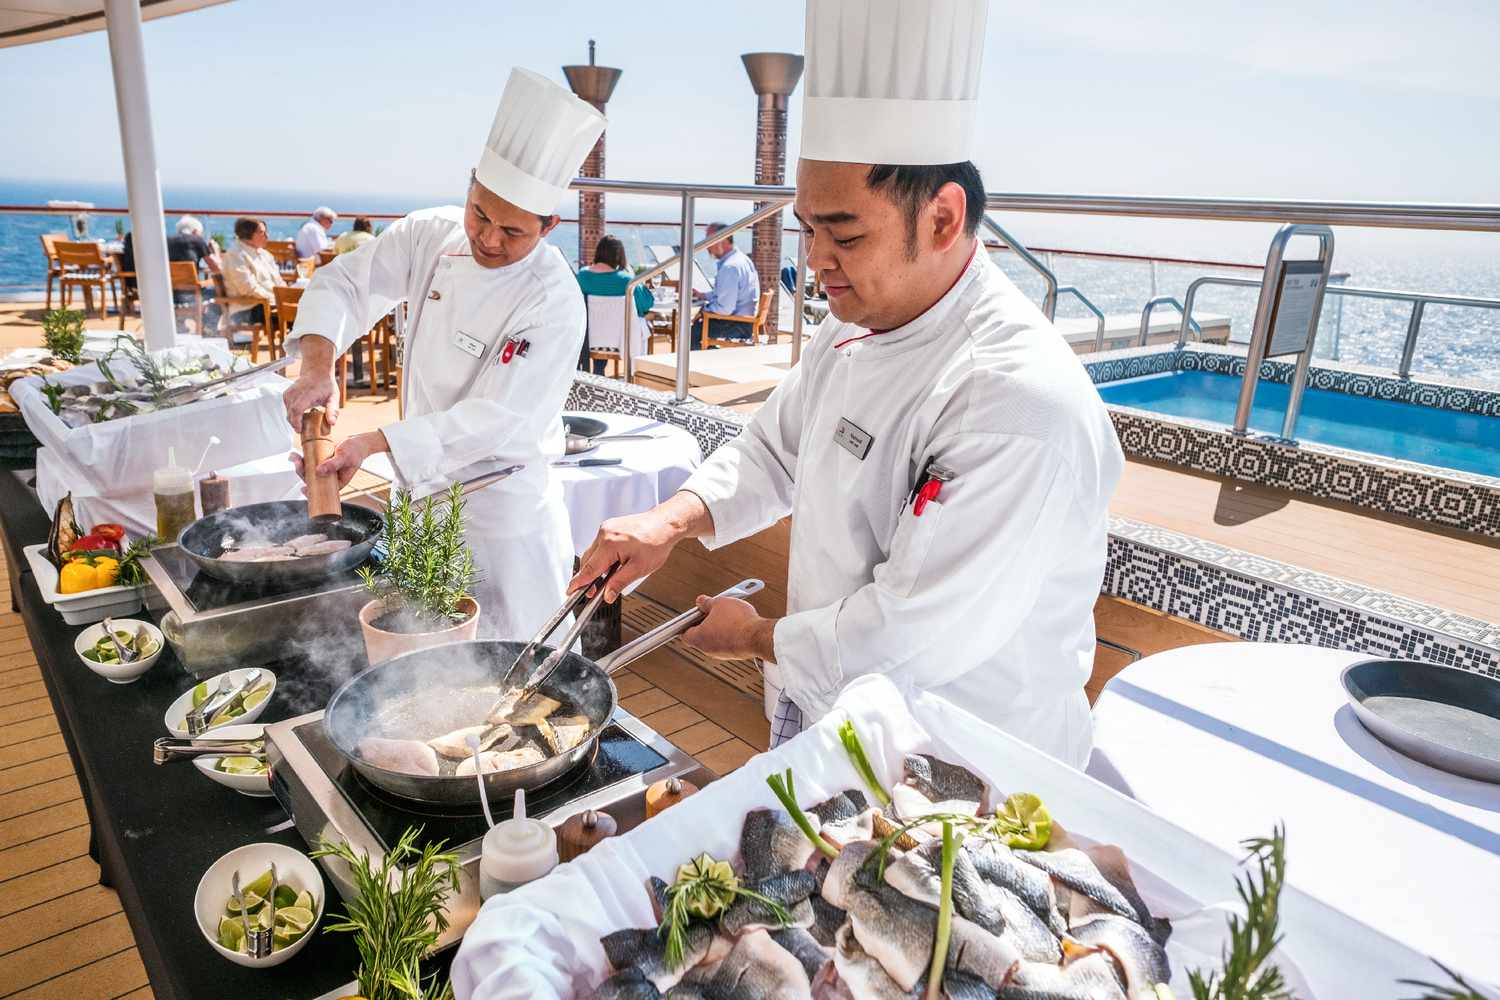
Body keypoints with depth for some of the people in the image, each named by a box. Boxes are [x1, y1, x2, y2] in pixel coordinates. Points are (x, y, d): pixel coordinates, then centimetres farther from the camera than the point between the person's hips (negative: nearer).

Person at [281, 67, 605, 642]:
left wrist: (374, 442, -33)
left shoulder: (554, 302, -24)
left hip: (501, 510, -5)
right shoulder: (433, 235, -6)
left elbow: (496, 418, -27)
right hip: (424, 488, 6)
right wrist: (317, 366, -20)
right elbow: (344, 281, -1)